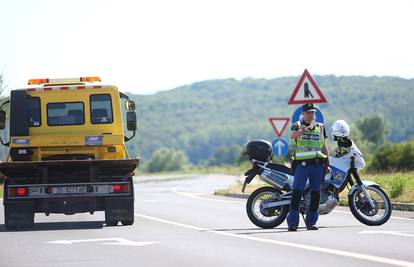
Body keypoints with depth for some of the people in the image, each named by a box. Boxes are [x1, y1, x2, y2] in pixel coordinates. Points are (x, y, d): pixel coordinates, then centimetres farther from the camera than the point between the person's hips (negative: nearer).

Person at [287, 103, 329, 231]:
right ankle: (292, 222, -13)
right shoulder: (297, 125, 3)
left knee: (316, 194, 5)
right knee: (297, 192, -12)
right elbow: (293, 135, -19)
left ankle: (311, 222, 14)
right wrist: (301, 131, -37)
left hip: (317, 164, 4)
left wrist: (327, 163, 13)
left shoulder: (321, 127, 16)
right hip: (302, 164, -4)